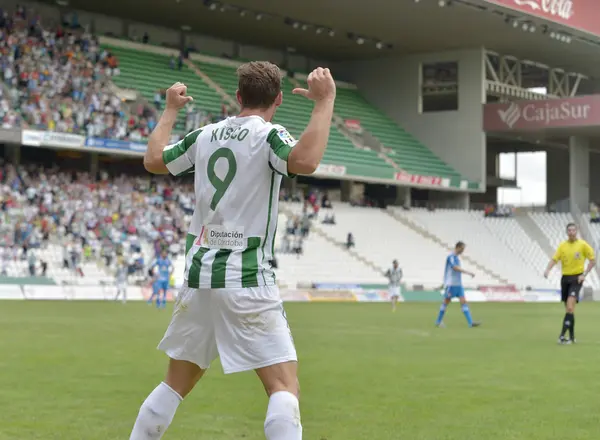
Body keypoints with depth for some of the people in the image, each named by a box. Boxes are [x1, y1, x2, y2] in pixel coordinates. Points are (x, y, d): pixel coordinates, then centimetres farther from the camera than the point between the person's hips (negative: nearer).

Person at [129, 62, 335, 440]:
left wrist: (171, 110, 37)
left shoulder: (204, 135, 11)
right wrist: (325, 101, -19)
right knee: (285, 386, -8)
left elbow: (153, 160, 25)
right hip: (246, 280, -6)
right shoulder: (268, 135, -7)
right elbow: (305, 162, -28)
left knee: (176, 383, 19)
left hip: (199, 275, 6)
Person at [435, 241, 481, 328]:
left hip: (458, 284, 8)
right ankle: (439, 321, 15)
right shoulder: (451, 257, -12)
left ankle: (470, 322, -10)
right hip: (450, 284, -8)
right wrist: (468, 273, -30)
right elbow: (456, 268, -26)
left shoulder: (456, 258, 14)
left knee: (463, 301, -2)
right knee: (446, 302, 2)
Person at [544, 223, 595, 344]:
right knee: (568, 308, 10)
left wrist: (584, 274, -7)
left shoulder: (583, 244, -2)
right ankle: (572, 336, 19)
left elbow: (593, 260, 2)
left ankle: (562, 335, -22)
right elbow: (554, 259, -1)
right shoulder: (562, 245, 6)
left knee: (570, 307, -18)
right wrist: (547, 270, -21)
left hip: (576, 278, -4)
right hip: (565, 278, 4)